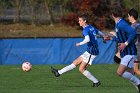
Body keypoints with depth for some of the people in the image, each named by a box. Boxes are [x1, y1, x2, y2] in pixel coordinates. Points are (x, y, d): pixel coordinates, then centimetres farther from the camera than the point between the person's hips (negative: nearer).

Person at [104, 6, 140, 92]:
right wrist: (110, 38, 29)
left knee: (120, 72, -17)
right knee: (130, 75, 7)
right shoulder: (118, 24, 14)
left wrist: (125, 44, -29)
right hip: (125, 53, 10)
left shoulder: (122, 24, -17)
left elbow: (133, 33, -30)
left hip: (129, 53, -10)